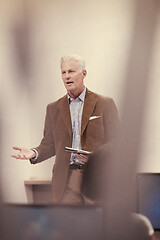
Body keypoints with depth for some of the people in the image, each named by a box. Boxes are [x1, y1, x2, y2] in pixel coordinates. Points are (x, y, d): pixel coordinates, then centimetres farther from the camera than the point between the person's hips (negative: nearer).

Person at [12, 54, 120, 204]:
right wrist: (34, 153, -7)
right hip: (66, 179, 2)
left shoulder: (105, 104, 5)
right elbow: (49, 144, 16)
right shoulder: (54, 108, 15)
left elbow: (115, 141, 2)